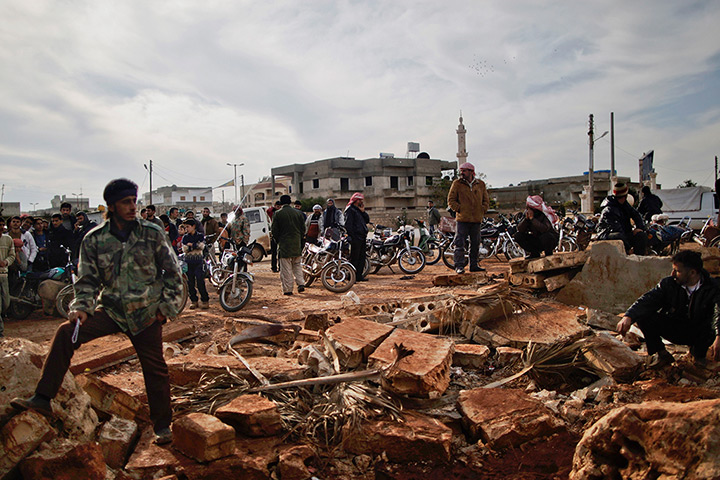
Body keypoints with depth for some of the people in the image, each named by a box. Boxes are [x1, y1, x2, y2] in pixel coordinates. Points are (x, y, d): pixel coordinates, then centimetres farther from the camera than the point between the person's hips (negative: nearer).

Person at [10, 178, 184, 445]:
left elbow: (172, 271, 1)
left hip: (147, 313, -1)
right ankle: (42, 398, -10)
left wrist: (167, 306, -2)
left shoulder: (152, 233, -5)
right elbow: (87, 279, 5)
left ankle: (162, 426, 21)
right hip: (111, 310, 2)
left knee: (155, 369, 4)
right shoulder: (94, 240, -1)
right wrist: (81, 307, -12)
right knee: (66, 333, -19)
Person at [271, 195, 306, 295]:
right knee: (297, 265, 17)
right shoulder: (298, 213, 4)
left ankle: (288, 289, 2)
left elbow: (274, 231, -4)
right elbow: (303, 228, 8)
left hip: (284, 245, -3)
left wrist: (278, 241, 11)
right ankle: (301, 284, 7)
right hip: (297, 244, 4)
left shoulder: (277, 214, -6)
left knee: (286, 268, 0)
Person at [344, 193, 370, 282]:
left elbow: (367, 220, 17)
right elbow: (348, 224, -14)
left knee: (362, 257, 11)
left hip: (362, 238, 9)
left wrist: (363, 211, 4)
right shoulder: (350, 210, -6)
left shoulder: (359, 210, 21)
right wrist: (351, 237, -20)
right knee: (354, 258, -8)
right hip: (356, 237, -9)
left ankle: (359, 275, 18)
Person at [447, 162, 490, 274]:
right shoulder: (457, 183, 3)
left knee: (475, 243, 10)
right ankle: (459, 266, -2)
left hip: (476, 219, 3)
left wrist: (482, 211, 3)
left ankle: (474, 265, 20)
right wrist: (459, 209, -8)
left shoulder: (480, 184, 11)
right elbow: (451, 200, 3)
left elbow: (486, 200, 17)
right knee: (460, 243, -7)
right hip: (462, 219, -3)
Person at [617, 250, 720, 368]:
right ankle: (661, 354, 0)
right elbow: (647, 300, -20)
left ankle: (699, 354, -3)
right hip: (674, 330, 2)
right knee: (642, 316, -22)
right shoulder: (668, 283, -9)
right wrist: (628, 317, -39)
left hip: (699, 333, -2)